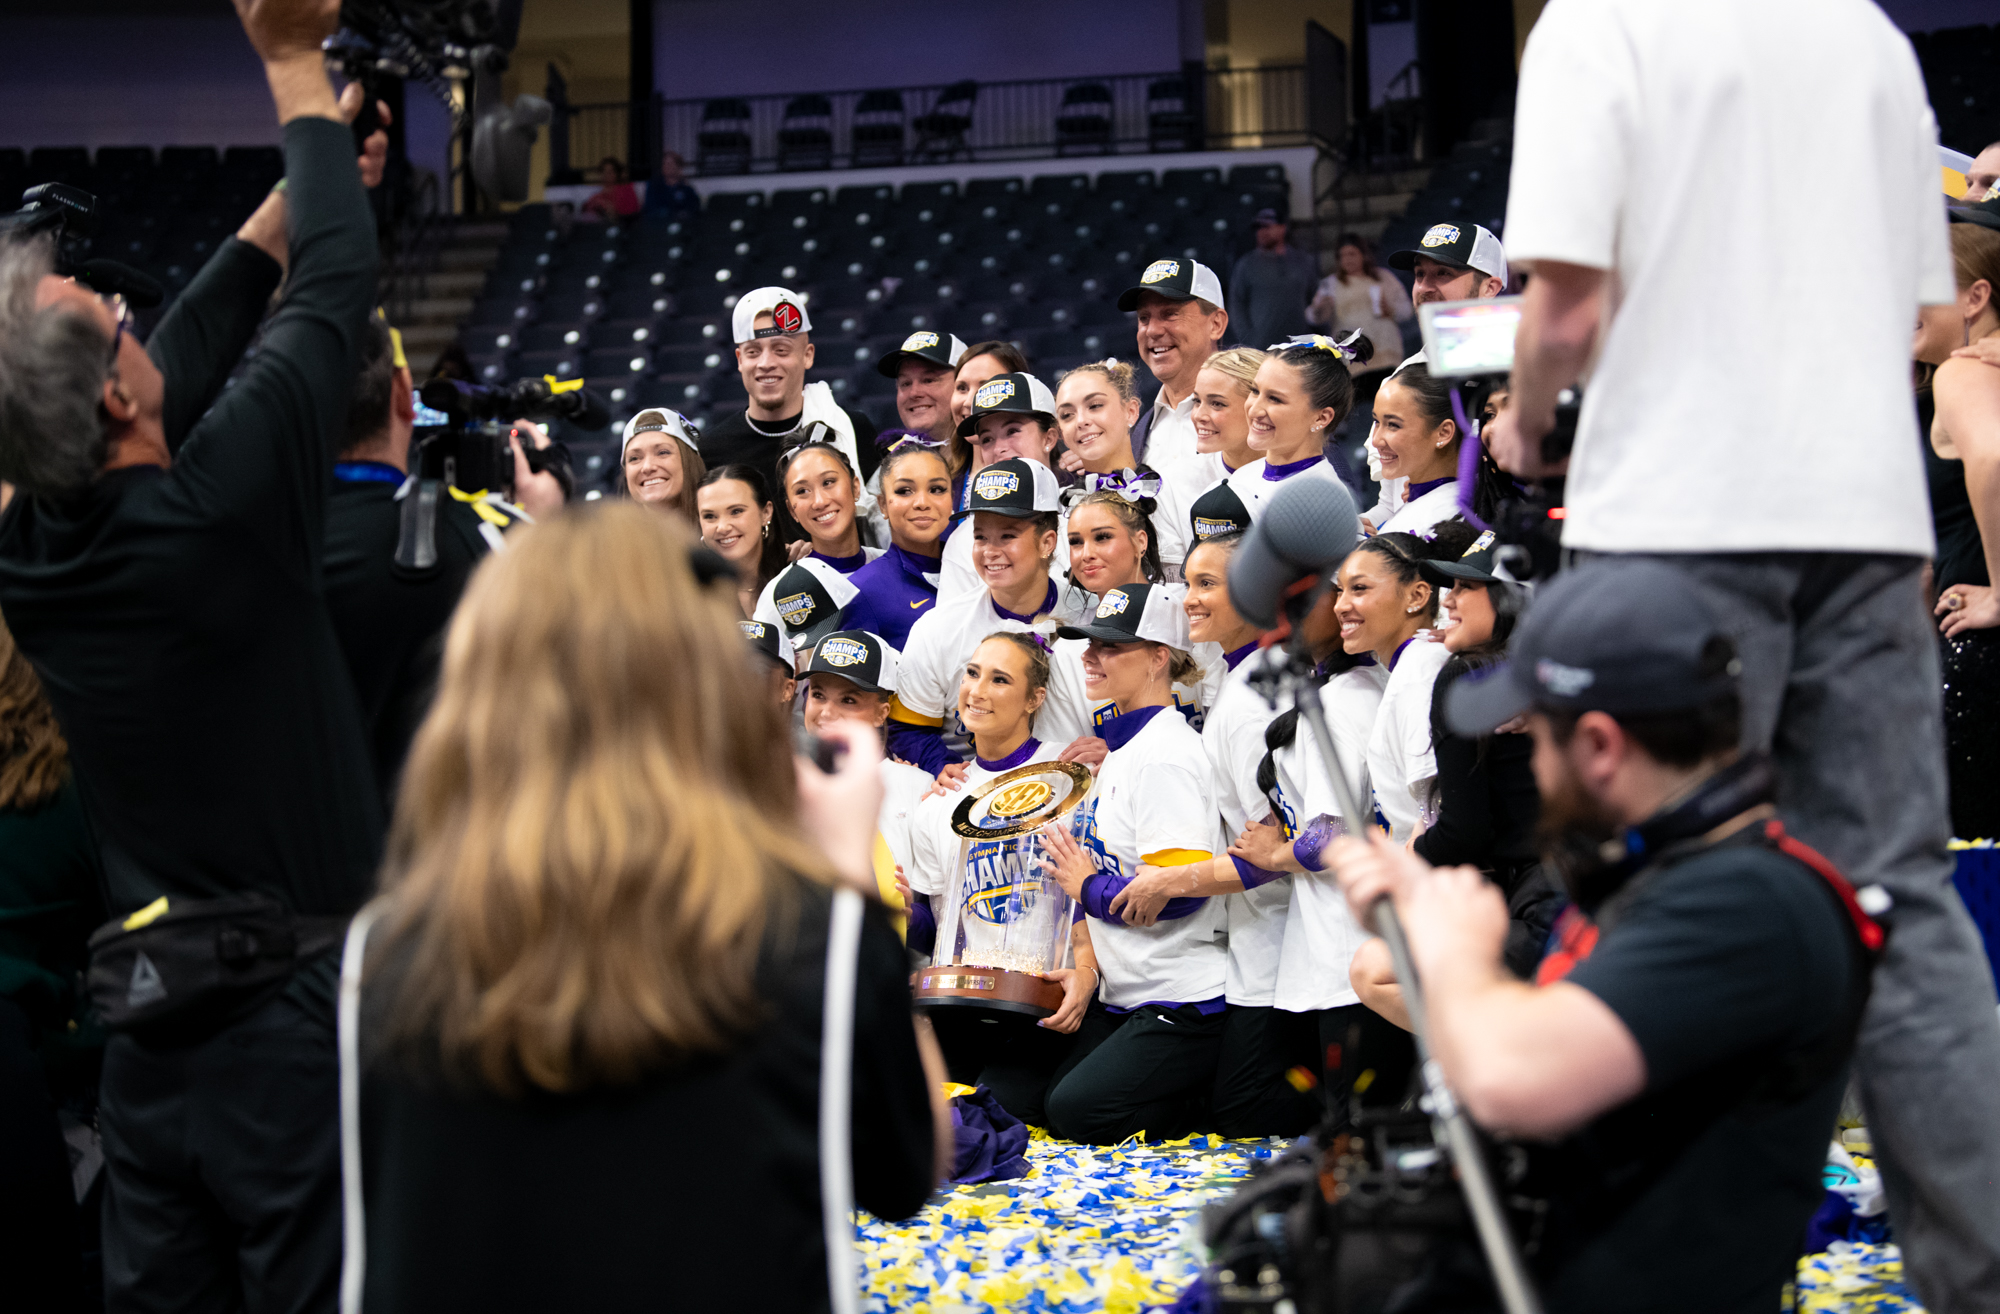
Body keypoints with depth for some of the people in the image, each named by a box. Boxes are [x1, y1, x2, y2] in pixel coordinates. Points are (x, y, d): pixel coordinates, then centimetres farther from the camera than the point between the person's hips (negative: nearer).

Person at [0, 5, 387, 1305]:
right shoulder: (214, 510, -22)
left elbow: (184, 366, 11)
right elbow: (336, 288, -9)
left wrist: (292, 203, 19)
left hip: (150, 1036, 6)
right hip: (297, 1026, -6)